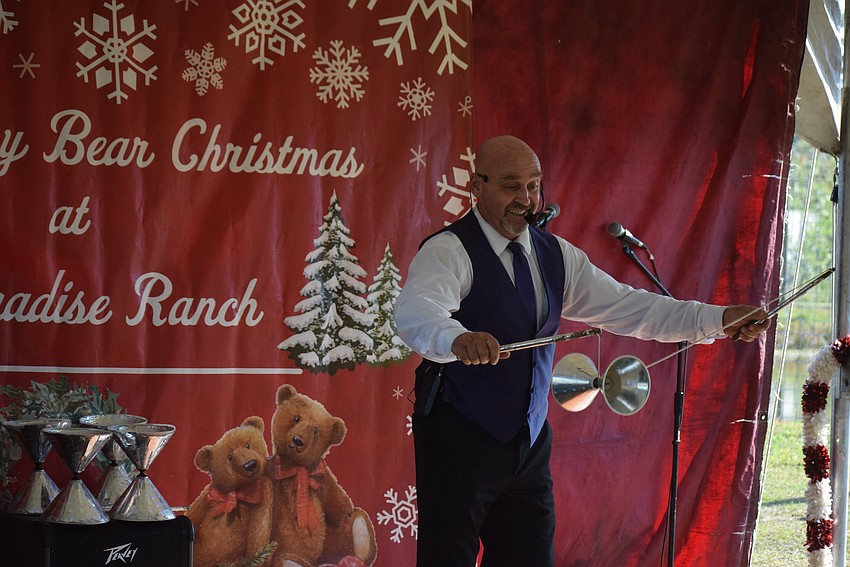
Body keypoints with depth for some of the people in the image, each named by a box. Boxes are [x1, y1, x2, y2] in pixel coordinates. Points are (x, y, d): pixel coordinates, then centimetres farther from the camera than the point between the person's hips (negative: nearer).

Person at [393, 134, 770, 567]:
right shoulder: (449, 251, -12)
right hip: (458, 440, -7)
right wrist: (458, 339, -54)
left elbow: (624, 307, 10)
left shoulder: (555, 255, 12)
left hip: (530, 443, 7)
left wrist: (717, 320, -2)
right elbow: (416, 314, -31)